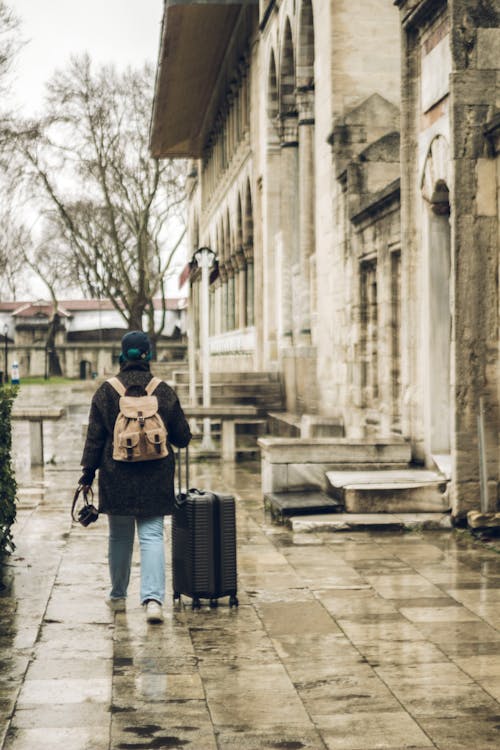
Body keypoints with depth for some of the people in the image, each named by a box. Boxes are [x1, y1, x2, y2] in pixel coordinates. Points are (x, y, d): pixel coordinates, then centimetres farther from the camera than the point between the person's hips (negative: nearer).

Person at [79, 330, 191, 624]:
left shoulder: (106, 391, -3)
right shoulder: (164, 392, -2)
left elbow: (95, 437, -1)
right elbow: (183, 437, 3)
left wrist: (88, 473, 7)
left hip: (116, 477, 0)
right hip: (155, 478, 0)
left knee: (120, 537, 14)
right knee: (152, 536, 0)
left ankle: (118, 596, 27)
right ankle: (153, 599, -15)